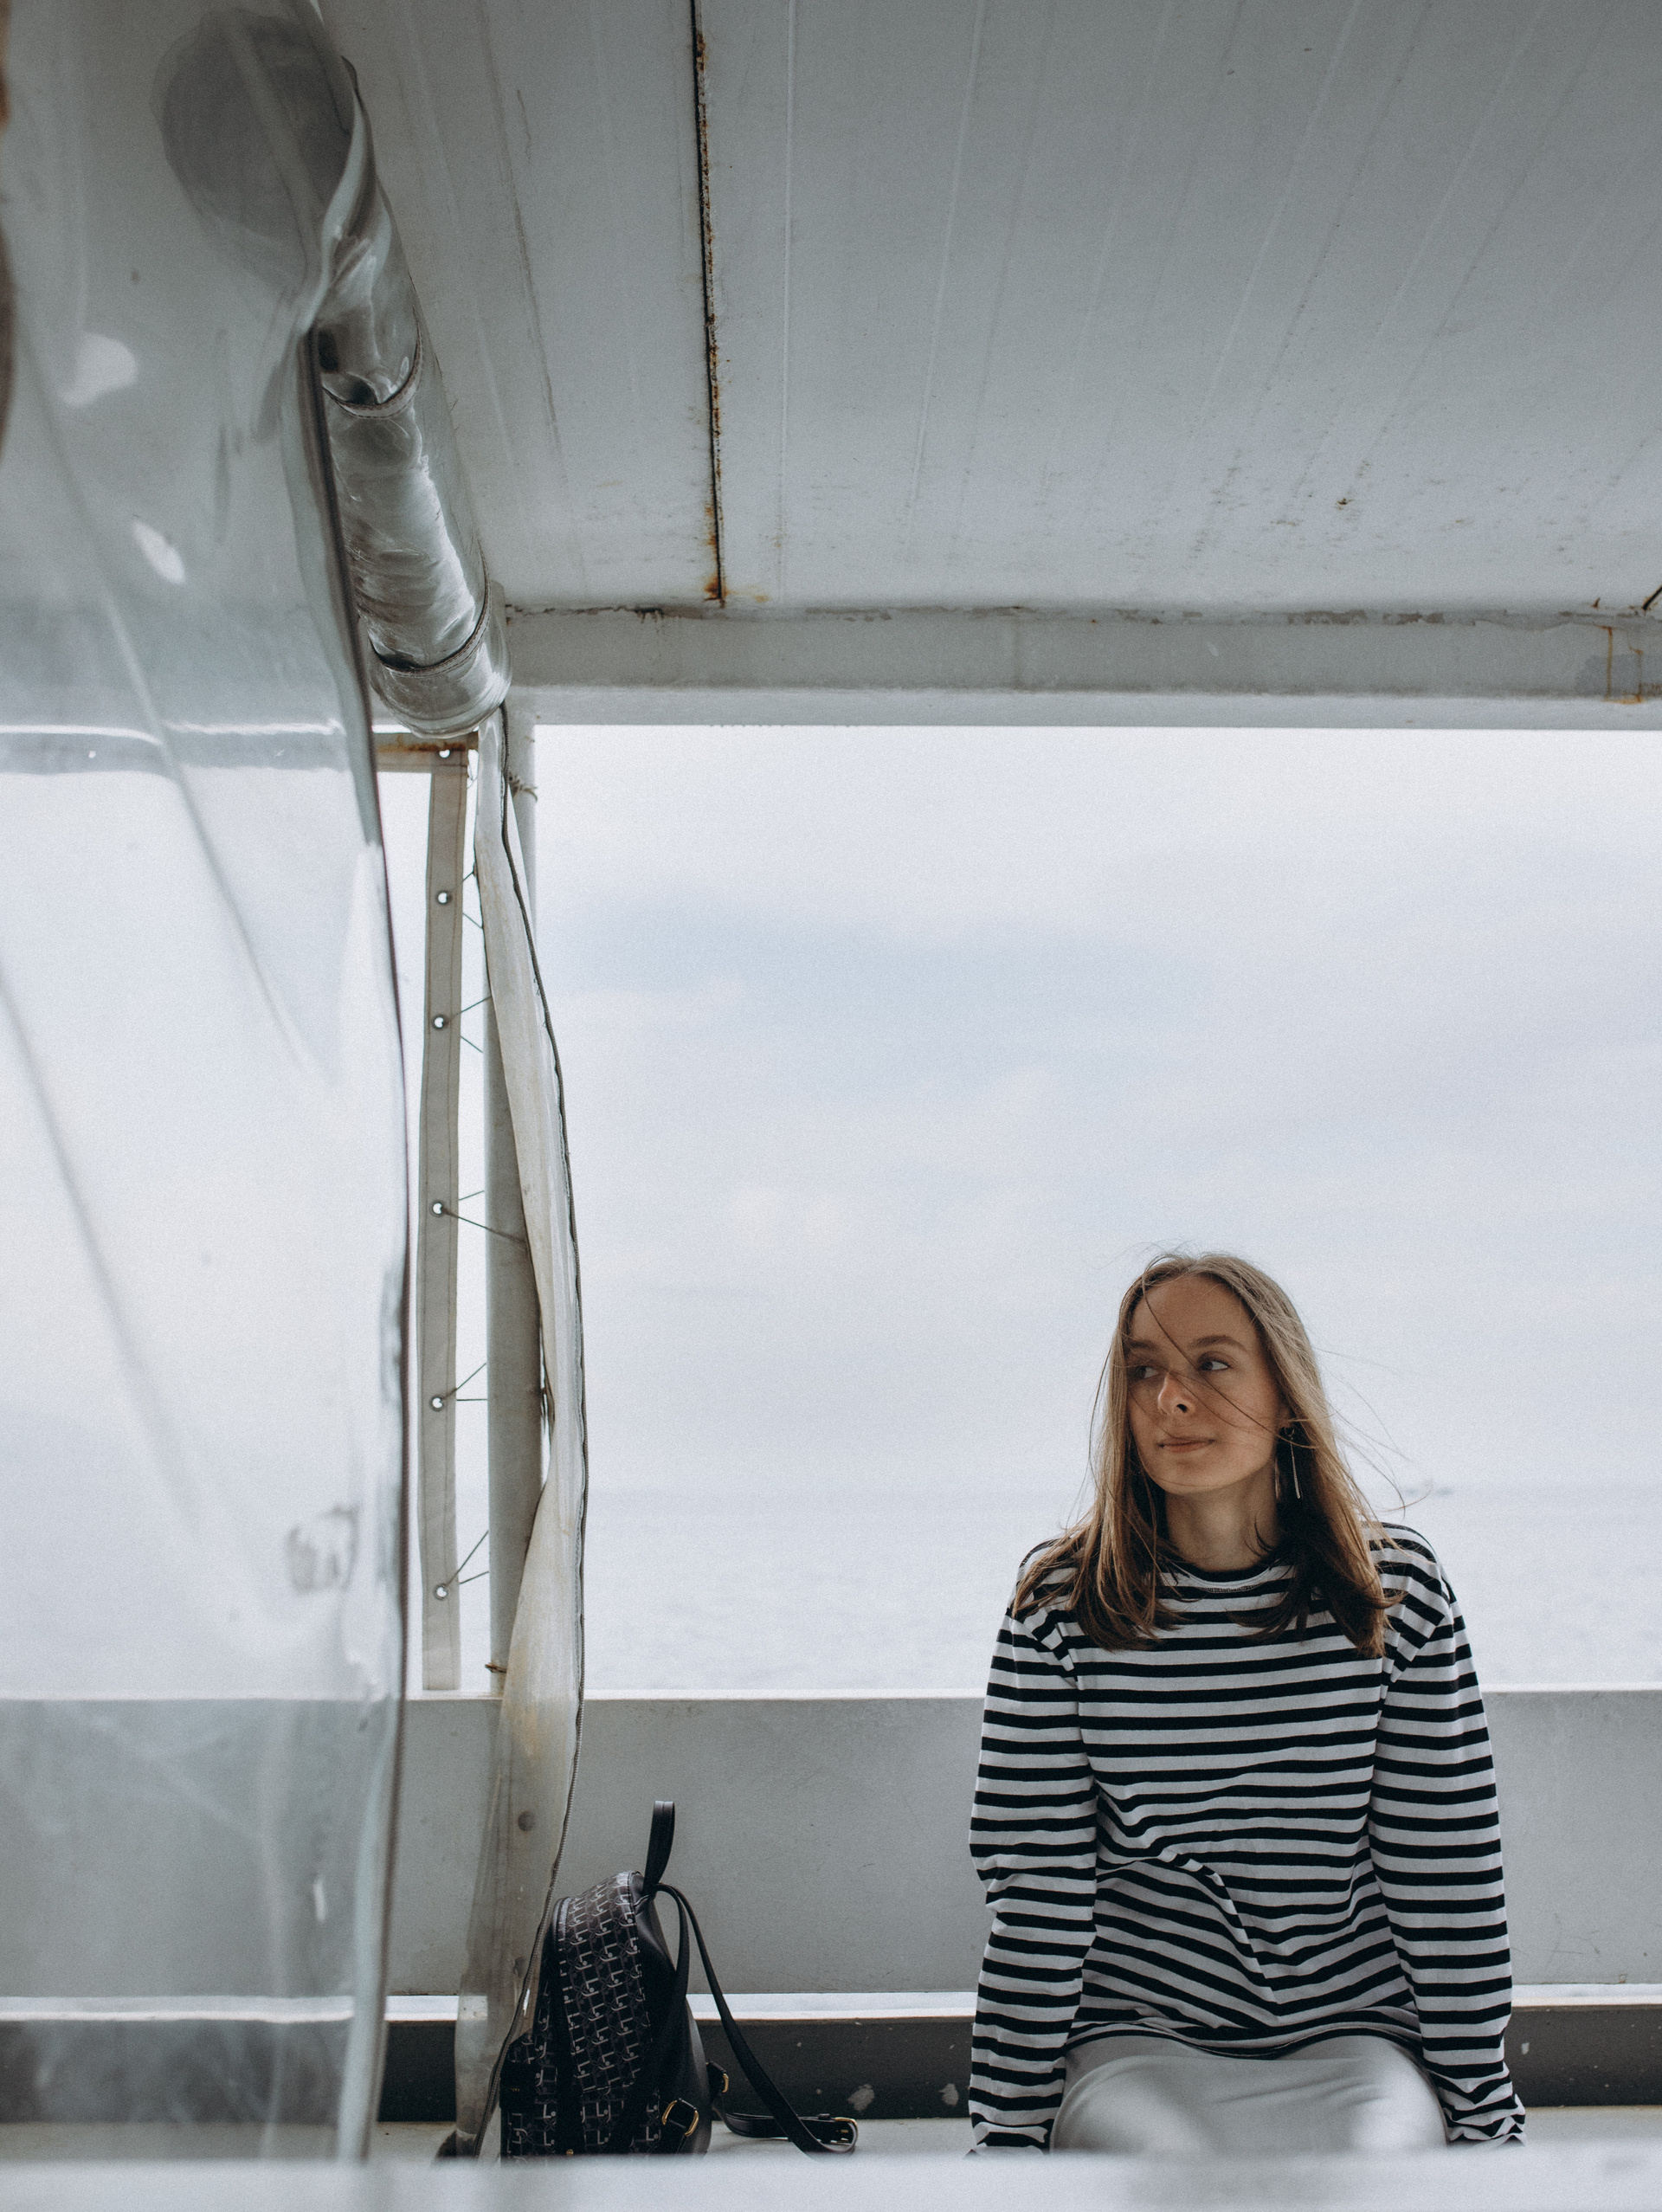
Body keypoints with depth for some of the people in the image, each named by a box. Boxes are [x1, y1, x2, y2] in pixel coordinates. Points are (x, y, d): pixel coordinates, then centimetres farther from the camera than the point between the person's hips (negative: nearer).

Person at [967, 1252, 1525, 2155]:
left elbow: (1449, 1881, 0)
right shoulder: (1062, 1602, -7)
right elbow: (1037, 1888, -5)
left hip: (1353, 2041, 2)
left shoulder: (1396, 1589, -4)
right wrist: (1013, 2130, -6)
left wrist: (1483, 2119, 0)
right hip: (1140, 2038, -1)